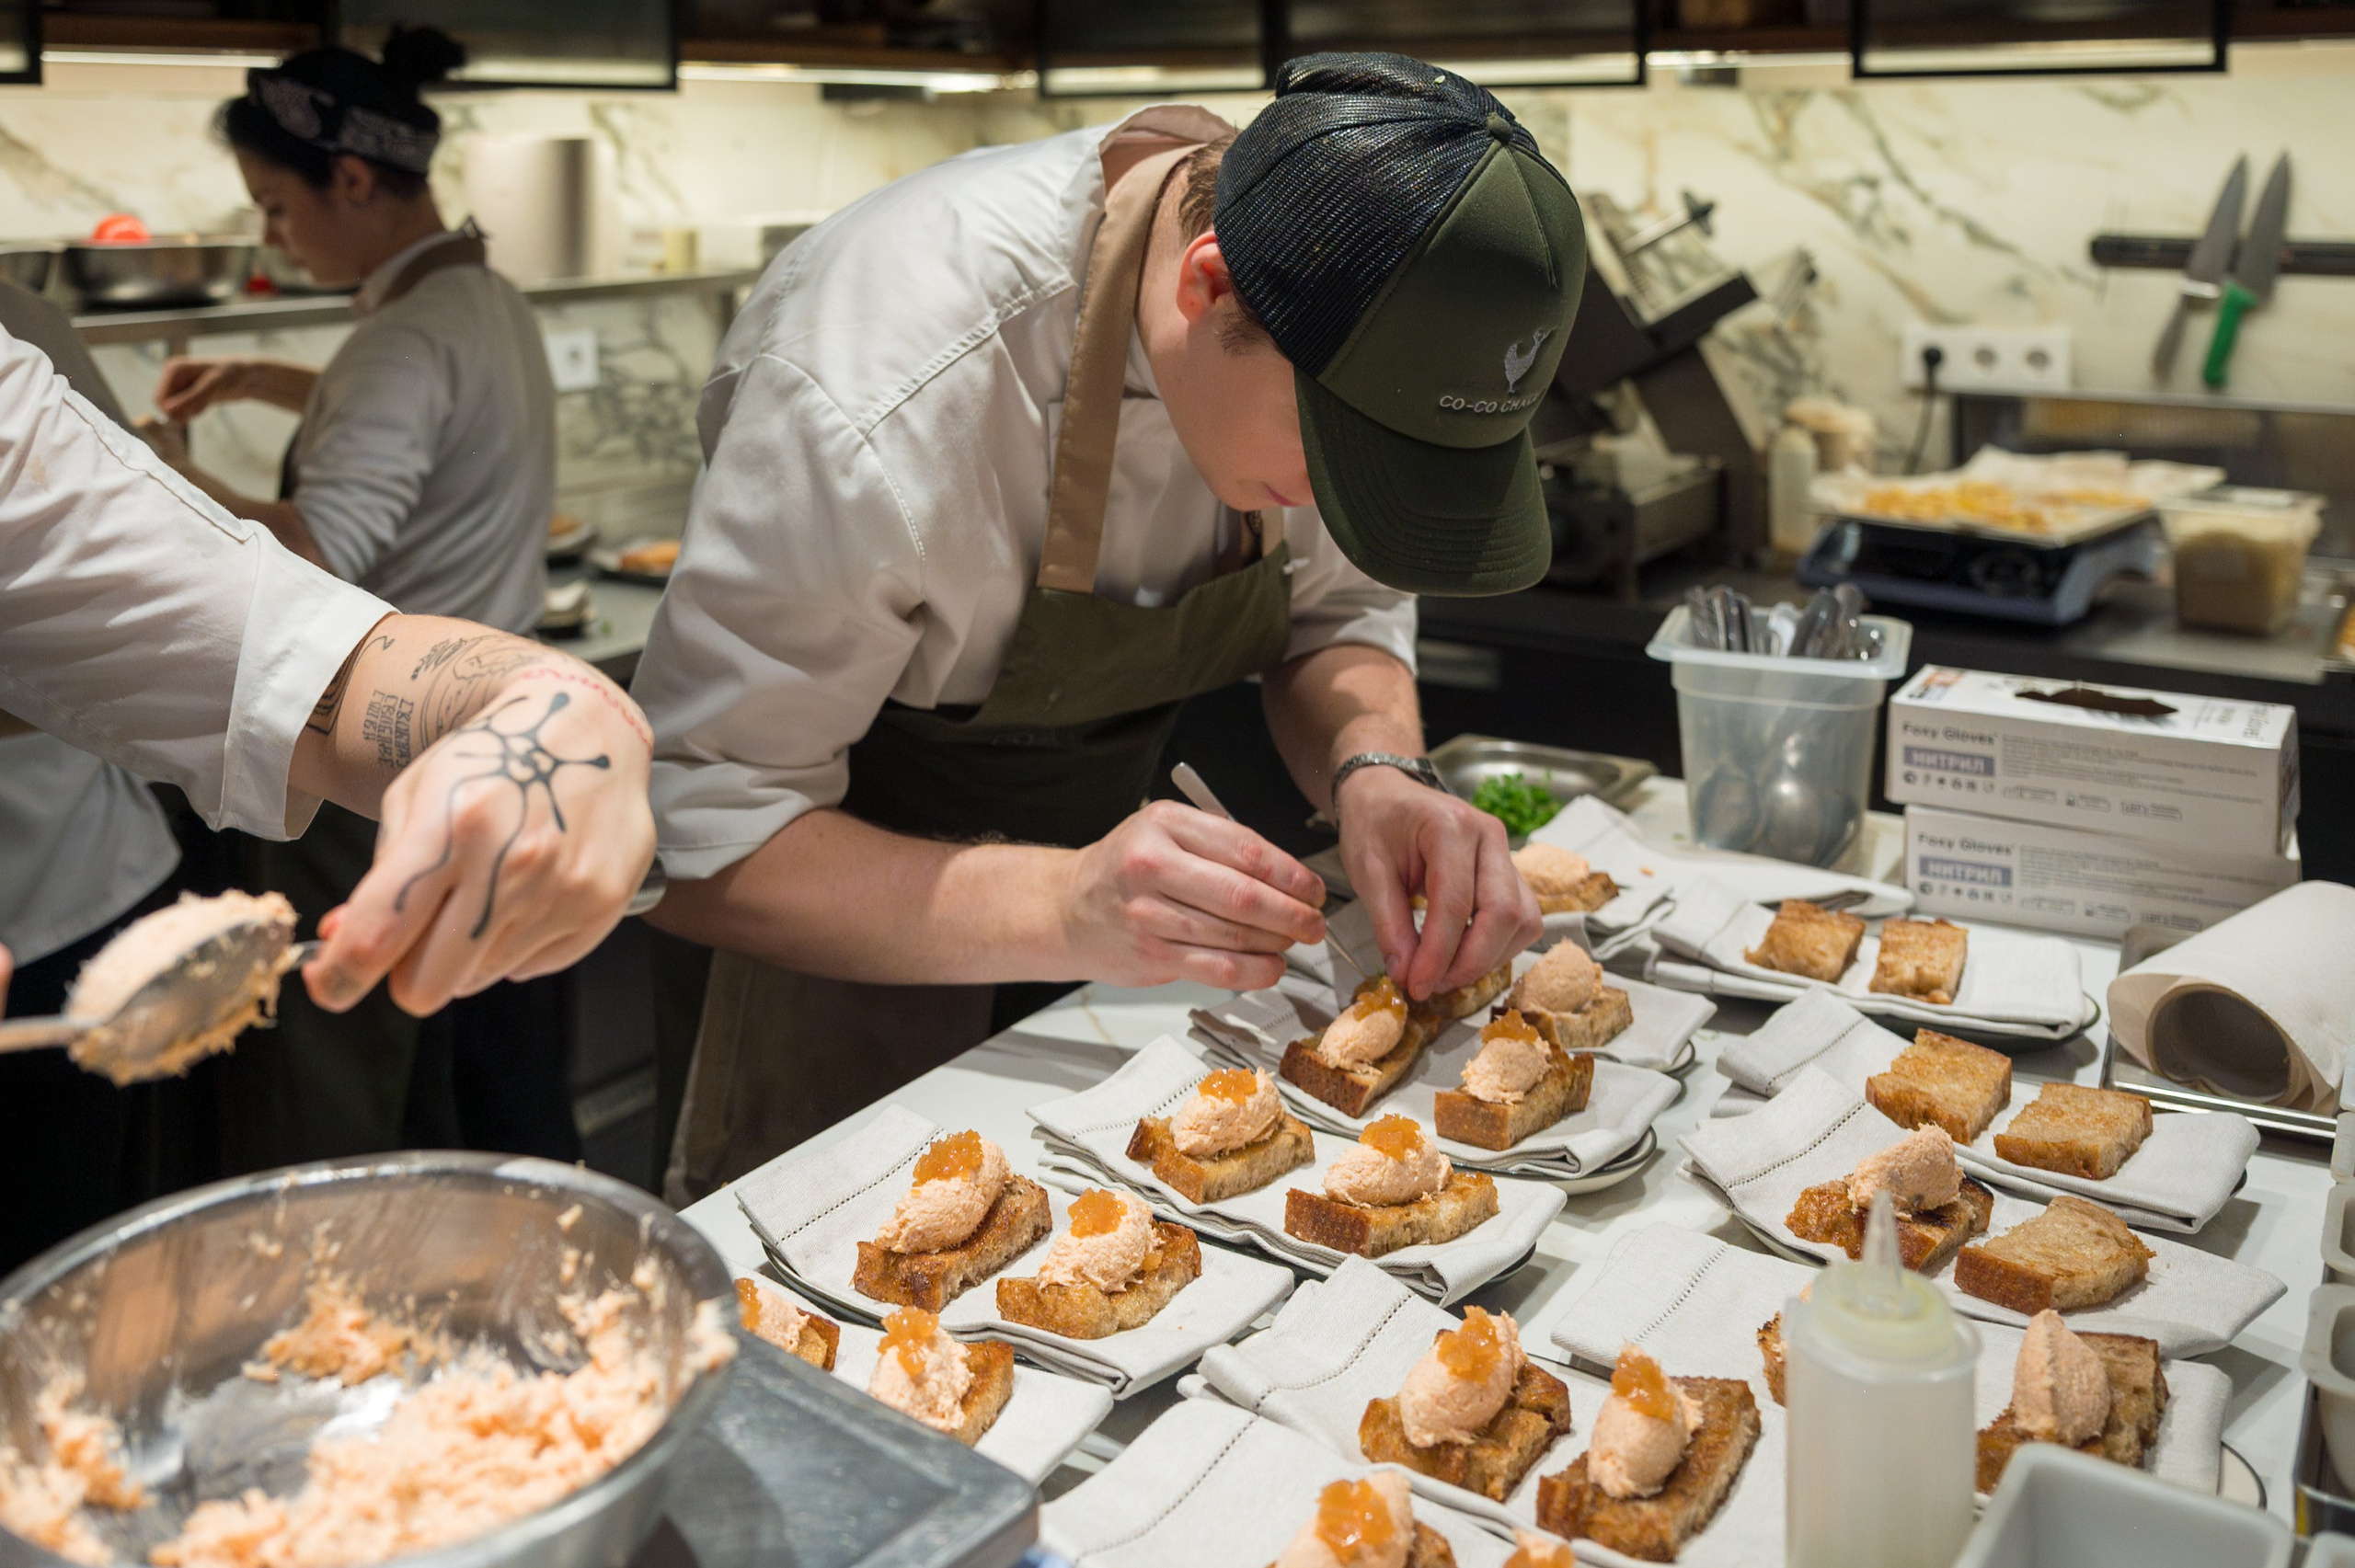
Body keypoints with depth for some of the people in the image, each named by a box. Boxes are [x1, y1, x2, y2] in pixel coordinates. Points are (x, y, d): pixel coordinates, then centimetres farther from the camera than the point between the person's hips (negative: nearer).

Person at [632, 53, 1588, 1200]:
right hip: (867, 883, -5)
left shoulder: (1357, 330, -20)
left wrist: (1376, 773, -30)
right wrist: (1058, 908, -48)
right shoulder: (872, 399, -39)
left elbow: (1343, 610, -7)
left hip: (1105, 825, 5)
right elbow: (694, 835, -34)